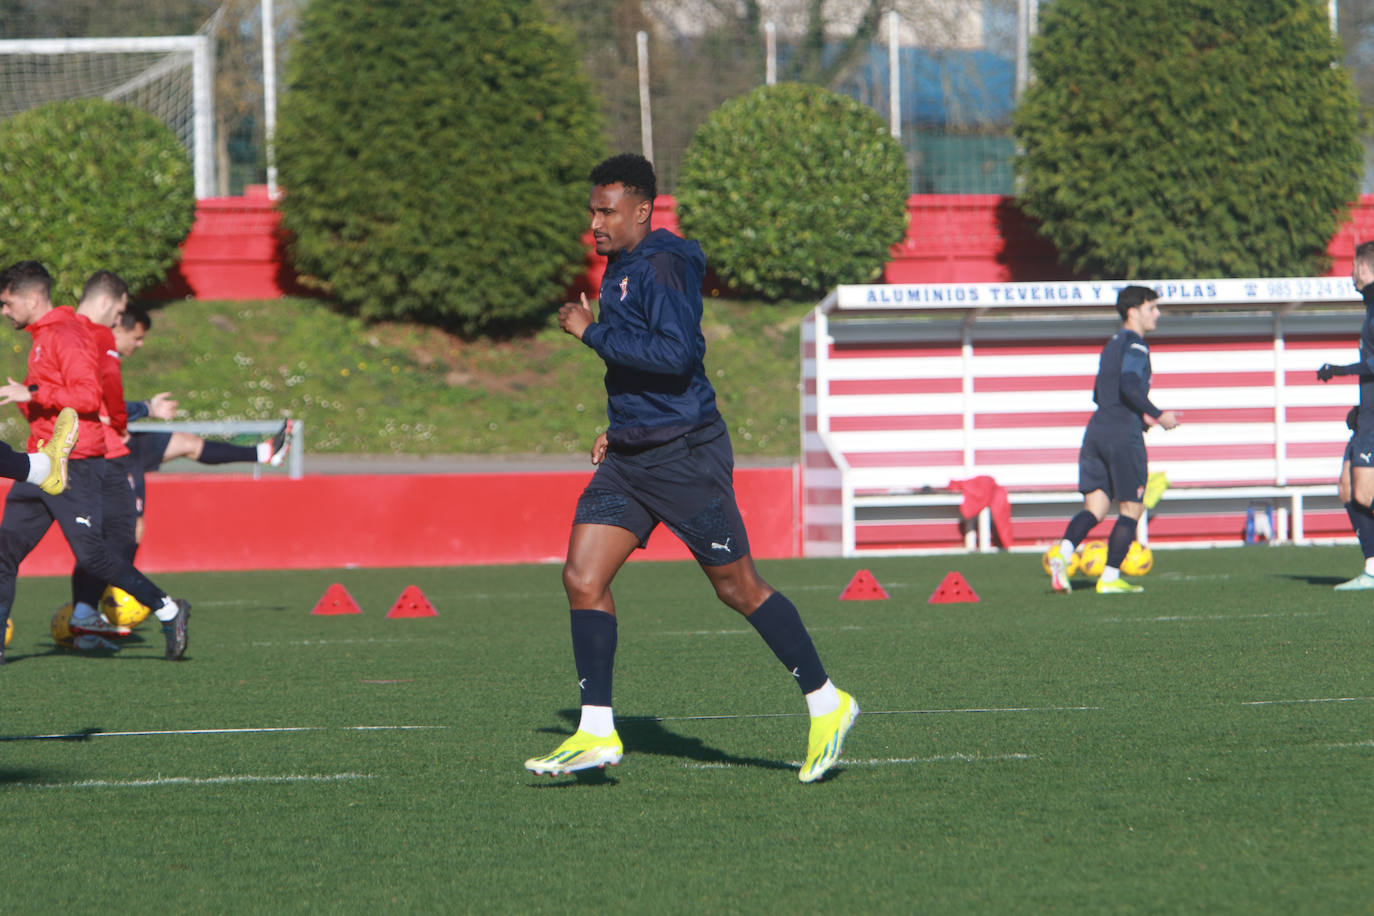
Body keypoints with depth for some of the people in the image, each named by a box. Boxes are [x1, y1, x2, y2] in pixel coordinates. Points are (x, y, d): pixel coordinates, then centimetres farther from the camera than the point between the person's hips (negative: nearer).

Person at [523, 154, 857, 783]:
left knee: (738, 587, 0)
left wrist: (592, 331, -20)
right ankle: (597, 732, -1)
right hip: (629, 458, 9)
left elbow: (676, 354, -27)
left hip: (684, 455, -9)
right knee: (582, 579, -3)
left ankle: (827, 704, 14)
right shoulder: (622, 268, 15)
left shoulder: (663, 265, -14)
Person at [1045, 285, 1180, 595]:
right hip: (1124, 436, -8)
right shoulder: (1135, 344, -7)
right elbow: (1129, 385, -22)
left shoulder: (1113, 344, 21)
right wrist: (1157, 415, -14)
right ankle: (1109, 578, -1)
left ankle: (1063, 551, -22)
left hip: (1096, 430, 8)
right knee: (1131, 508, 2)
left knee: (1095, 507, 4)